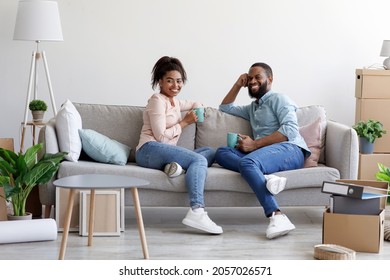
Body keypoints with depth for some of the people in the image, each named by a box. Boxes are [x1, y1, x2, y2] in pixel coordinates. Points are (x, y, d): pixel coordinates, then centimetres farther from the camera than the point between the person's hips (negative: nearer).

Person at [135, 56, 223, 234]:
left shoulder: (174, 102, 24)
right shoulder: (157, 100, -2)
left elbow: (195, 104, 44)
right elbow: (161, 136, -11)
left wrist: (198, 109, 20)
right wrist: (185, 122, -2)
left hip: (167, 151, 9)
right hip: (150, 150, -9)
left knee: (210, 153, -4)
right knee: (199, 159, -27)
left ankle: (179, 167, -30)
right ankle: (196, 212, -43)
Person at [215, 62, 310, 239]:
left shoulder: (278, 99, 10)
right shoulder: (253, 108, 36)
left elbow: (290, 130, -7)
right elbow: (225, 108, 46)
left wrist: (255, 144, -11)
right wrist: (238, 85, 31)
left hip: (290, 149, -7)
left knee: (247, 162, -36)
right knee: (221, 153, -12)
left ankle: (277, 216, -50)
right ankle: (265, 177, -38)